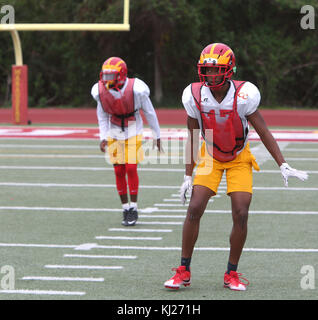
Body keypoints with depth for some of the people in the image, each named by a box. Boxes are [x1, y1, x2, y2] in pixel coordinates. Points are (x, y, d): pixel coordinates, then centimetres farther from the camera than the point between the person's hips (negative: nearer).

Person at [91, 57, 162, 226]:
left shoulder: (136, 89, -22)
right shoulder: (101, 91, -12)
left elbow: (149, 112, -7)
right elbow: (102, 115, 6)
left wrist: (157, 136, 1)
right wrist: (103, 137, -1)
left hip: (133, 133, -3)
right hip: (114, 134, 3)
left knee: (131, 169, -9)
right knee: (119, 171, 0)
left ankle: (133, 208, 2)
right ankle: (125, 208, 11)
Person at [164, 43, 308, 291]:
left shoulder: (243, 95, -24)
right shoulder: (196, 96, -16)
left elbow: (264, 132, -16)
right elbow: (192, 138, -4)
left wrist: (283, 166, -20)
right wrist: (188, 176, -3)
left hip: (239, 159, -1)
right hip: (210, 157, 1)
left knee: (241, 215, -9)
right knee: (194, 209, -11)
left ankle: (232, 273, 6)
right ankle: (184, 271, -1)